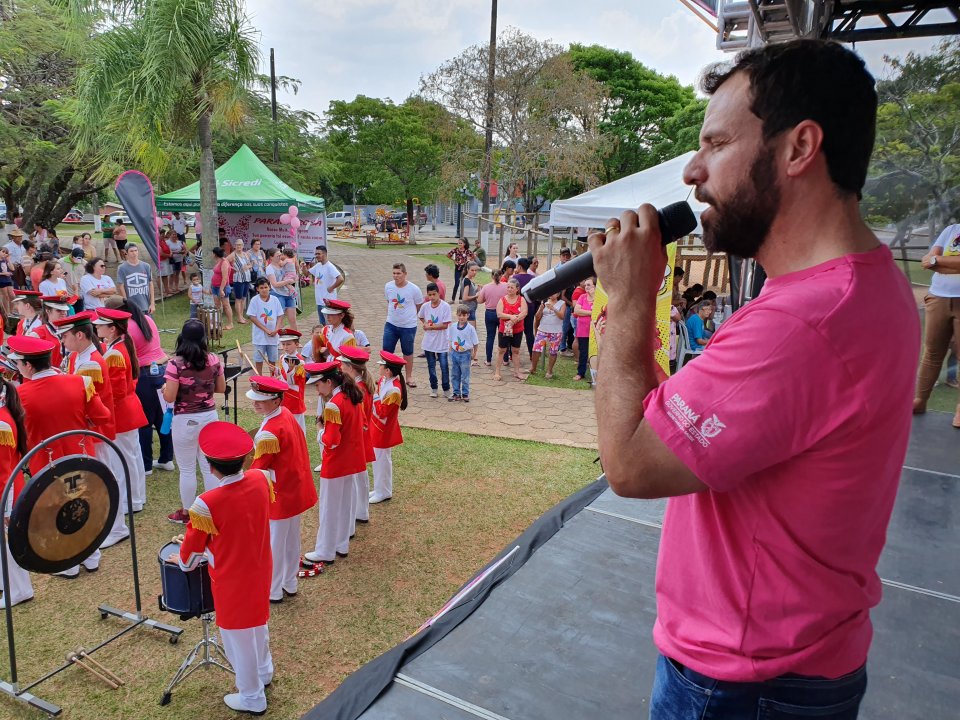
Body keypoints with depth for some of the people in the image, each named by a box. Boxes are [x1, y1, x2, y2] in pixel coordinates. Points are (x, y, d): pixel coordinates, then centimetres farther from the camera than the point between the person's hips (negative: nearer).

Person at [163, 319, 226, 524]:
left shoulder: (176, 363, -16)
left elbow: (169, 398, -15)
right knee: (210, 466, 15)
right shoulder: (214, 360, -4)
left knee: (187, 469, 10)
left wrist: (164, 388, 5)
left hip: (185, 421, -4)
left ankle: (186, 513, 24)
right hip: (209, 417, 4)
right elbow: (221, 388, 7)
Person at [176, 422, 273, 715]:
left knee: (238, 637, 16)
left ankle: (252, 698, 35)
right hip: (260, 569, 5)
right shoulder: (260, 479, -16)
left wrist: (182, 561, 8)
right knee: (257, 622, 29)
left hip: (232, 580, -5)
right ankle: (264, 672, 52)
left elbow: (193, 551, -14)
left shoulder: (206, 504, -31)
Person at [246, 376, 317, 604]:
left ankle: (273, 591, 26)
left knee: (274, 544, 10)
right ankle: (290, 584, 38)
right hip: (296, 489, 9)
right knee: (291, 539, 22)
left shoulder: (269, 432, -28)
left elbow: (258, 469, -20)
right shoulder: (287, 414, -2)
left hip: (280, 495, -9)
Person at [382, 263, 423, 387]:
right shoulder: (388, 286, -4)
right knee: (386, 351, 5)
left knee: (408, 352, 12)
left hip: (408, 326, -3)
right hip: (391, 325, 3)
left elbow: (419, 307, 0)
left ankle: (409, 377, 27)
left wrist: (409, 316, 5)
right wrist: (389, 316, 9)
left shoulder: (414, 289, -14)